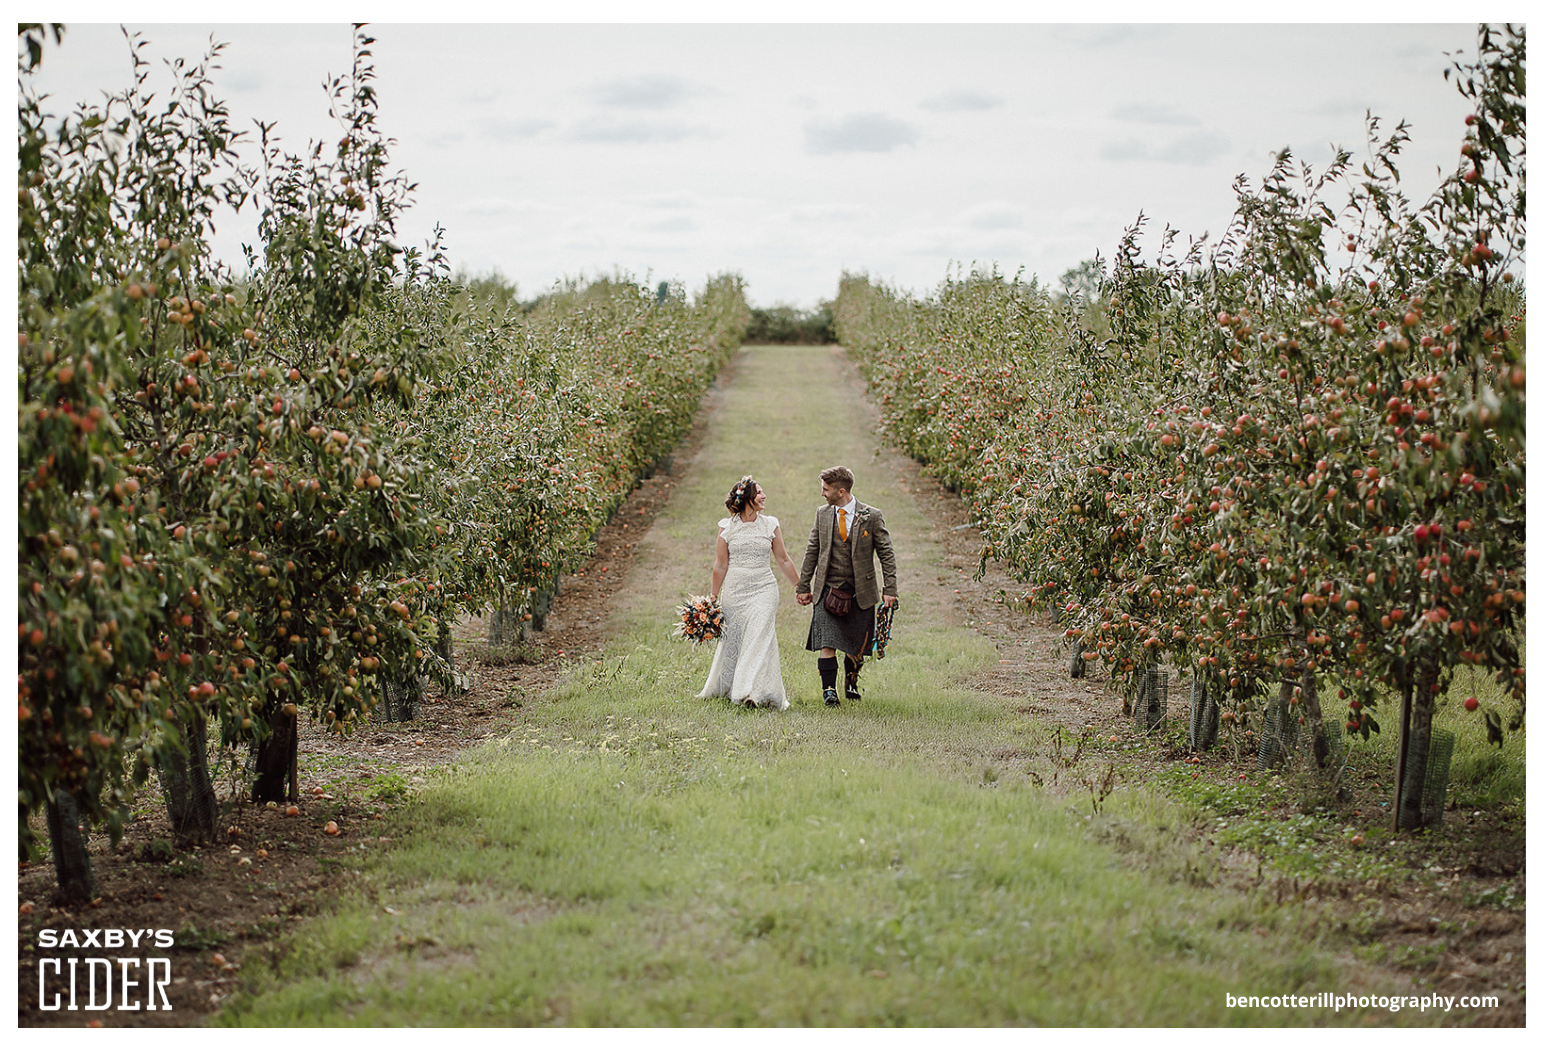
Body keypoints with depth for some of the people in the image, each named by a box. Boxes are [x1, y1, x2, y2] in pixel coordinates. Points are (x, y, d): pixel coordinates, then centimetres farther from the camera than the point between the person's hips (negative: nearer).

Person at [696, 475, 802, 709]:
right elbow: (720, 565, 6)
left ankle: (754, 692, -21)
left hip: (763, 589, 0)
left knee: (759, 636, -15)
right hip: (734, 591, 0)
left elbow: (783, 560, 13)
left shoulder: (770, 524, 6)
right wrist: (713, 598, 6)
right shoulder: (728, 527, 3)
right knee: (732, 639, 4)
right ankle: (726, 686, 25)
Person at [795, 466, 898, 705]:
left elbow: (886, 555, 0)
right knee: (826, 642, -12)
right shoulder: (822, 513, 5)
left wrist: (890, 590, -6)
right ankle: (829, 689, -5)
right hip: (828, 591, 1)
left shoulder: (871, 516, -4)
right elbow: (812, 552, 12)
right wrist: (803, 586, 10)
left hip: (861, 592, -1)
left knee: (857, 646, 7)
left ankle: (851, 683, 31)